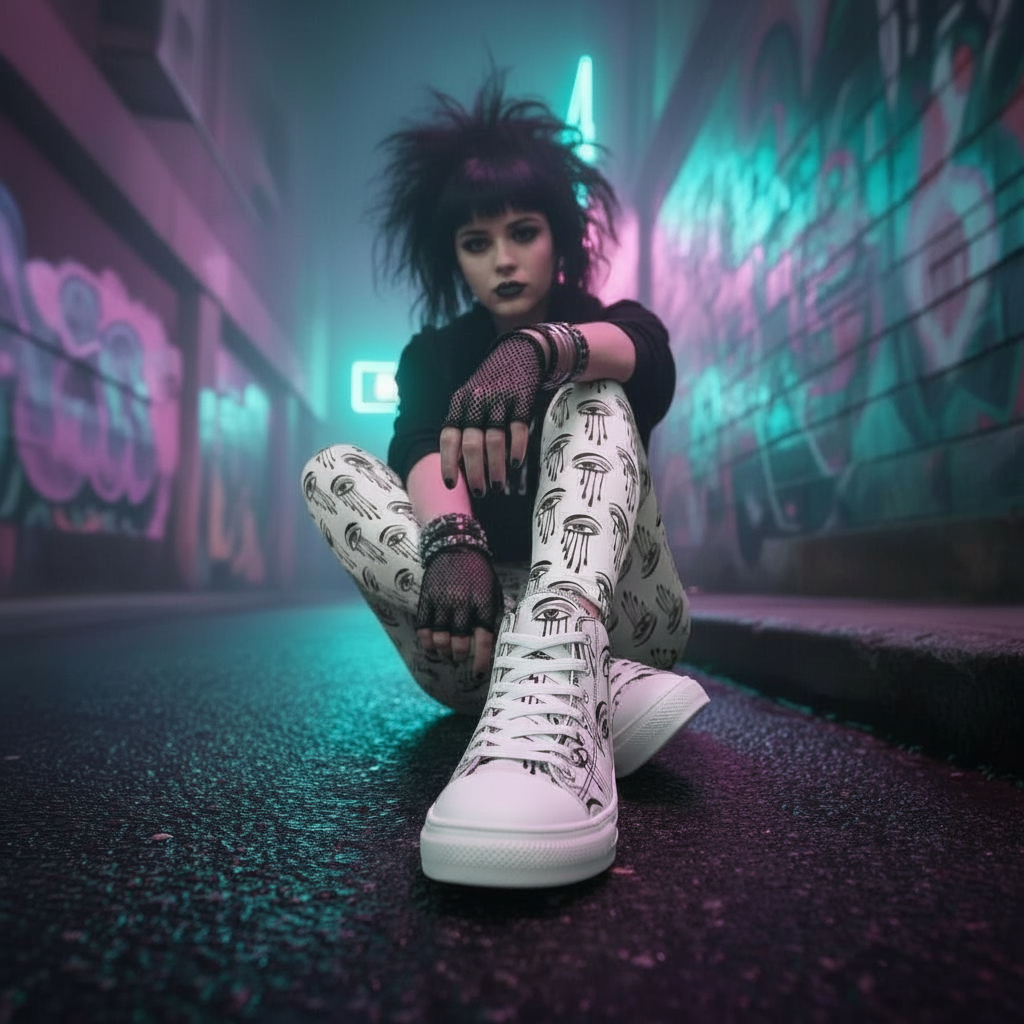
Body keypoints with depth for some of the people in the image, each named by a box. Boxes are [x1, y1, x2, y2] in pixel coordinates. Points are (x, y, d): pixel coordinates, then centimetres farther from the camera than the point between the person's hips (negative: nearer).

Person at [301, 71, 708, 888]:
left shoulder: (613, 323, 7)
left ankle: (552, 691, -52)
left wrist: (537, 349, -44)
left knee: (590, 398, -22)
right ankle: (598, 694, -35)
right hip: (482, 618, 2)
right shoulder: (434, 355, 9)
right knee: (331, 469, -18)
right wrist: (453, 543, -38)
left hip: (615, 616, -1)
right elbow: (425, 452, -15)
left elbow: (645, 352, -21)